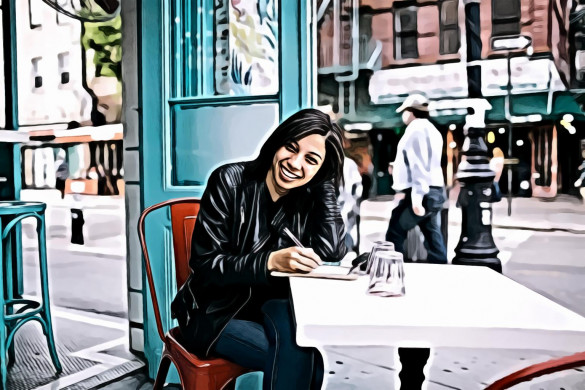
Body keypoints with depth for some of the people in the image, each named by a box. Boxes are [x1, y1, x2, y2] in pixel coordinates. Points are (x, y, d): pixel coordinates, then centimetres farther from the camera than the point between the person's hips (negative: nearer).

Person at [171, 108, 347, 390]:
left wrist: (324, 181, -13)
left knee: (299, 350, -29)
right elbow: (204, 264, -16)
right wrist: (272, 261, -29)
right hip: (215, 312, -3)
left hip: (271, 310, 4)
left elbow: (332, 251, -16)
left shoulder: (308, 200, 0)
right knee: (299, 356, -26)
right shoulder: (230, 181, -12)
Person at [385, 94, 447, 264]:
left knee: (394, 233, -4)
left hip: (422, 193, -10)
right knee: (433, 236, 8)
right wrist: (398, 168, 34)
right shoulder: (431, 130, 21)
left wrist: (417, 196, -24)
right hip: (435, 191, 10)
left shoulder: (415, 129, -9)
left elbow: (419, 165, -19)